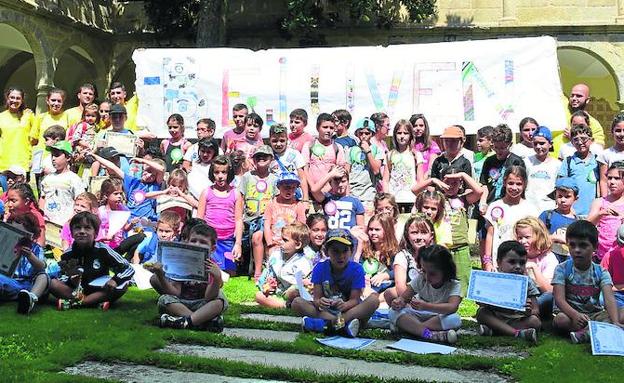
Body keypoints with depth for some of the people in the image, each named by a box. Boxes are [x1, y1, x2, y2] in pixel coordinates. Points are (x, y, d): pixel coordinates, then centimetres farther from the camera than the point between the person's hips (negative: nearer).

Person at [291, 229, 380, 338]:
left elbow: (355, 299, -12)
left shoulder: (356, 269, -7)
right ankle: (343, 324, -30)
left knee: (374, 299, -28)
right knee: (296, 302, -21)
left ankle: (328, 323, -34)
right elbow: (317, 298, -9)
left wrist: (344, 305, -37)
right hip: (326, 310, 1)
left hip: (350, 310, -1)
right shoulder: (320, 268, -4)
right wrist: (319, 303, -35)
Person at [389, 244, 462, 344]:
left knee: (455, 319, -36)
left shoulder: (454, 285, -17)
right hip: (418, 315, 3)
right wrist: (399, 302, -29)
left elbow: (452, 307, -35)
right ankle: (429, 334, -38)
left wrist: (426, 306, -48)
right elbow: (403, 298, -3)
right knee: (394, 313, -23)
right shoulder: (420, 279, -6)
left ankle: (408, 326, -27)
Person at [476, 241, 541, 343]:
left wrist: (529, 312, -31)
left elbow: (536, 310, -5)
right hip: (496, 318, 1)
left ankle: (493, 331, -30)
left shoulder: (527, 282, -2)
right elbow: (483, 305, -7)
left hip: (519, 320, 0)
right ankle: (517, 333, -34)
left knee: (535, 321, -27)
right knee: (481, 312, -25)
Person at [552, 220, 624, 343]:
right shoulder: (562, 269, -7)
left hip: (595, 314, 3)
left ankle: (586, 332, -31)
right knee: (560, 320, -37)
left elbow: (609, 299, -16)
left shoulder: (601, 272, -1)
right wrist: (575, 315, -38)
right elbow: (560, 299, -18)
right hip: (570, 312, -2)